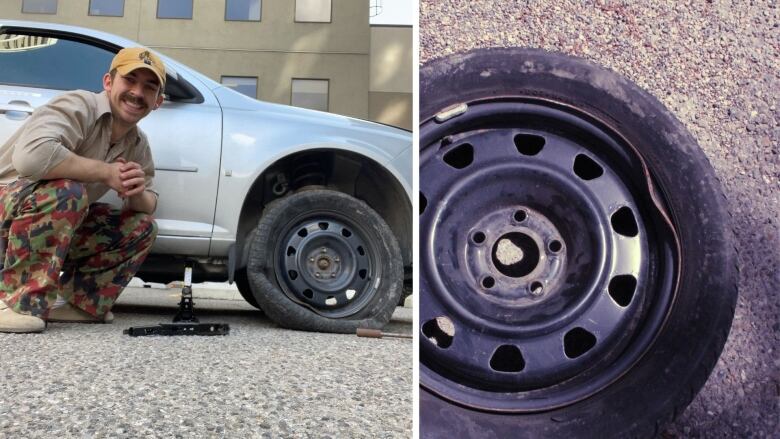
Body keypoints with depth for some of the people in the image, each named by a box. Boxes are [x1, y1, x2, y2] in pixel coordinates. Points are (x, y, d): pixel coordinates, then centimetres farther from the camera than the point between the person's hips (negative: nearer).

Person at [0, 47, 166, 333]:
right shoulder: (78, 107, -21)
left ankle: (80, 303, 2)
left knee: (142, 226, 1)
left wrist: (137, 194, -17)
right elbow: (30, 155, -40)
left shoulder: (138, 145, 3)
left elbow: (149, 205, 7)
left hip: (55, 229, 8)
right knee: (66, 190, -35)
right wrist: (105, 173, -28)